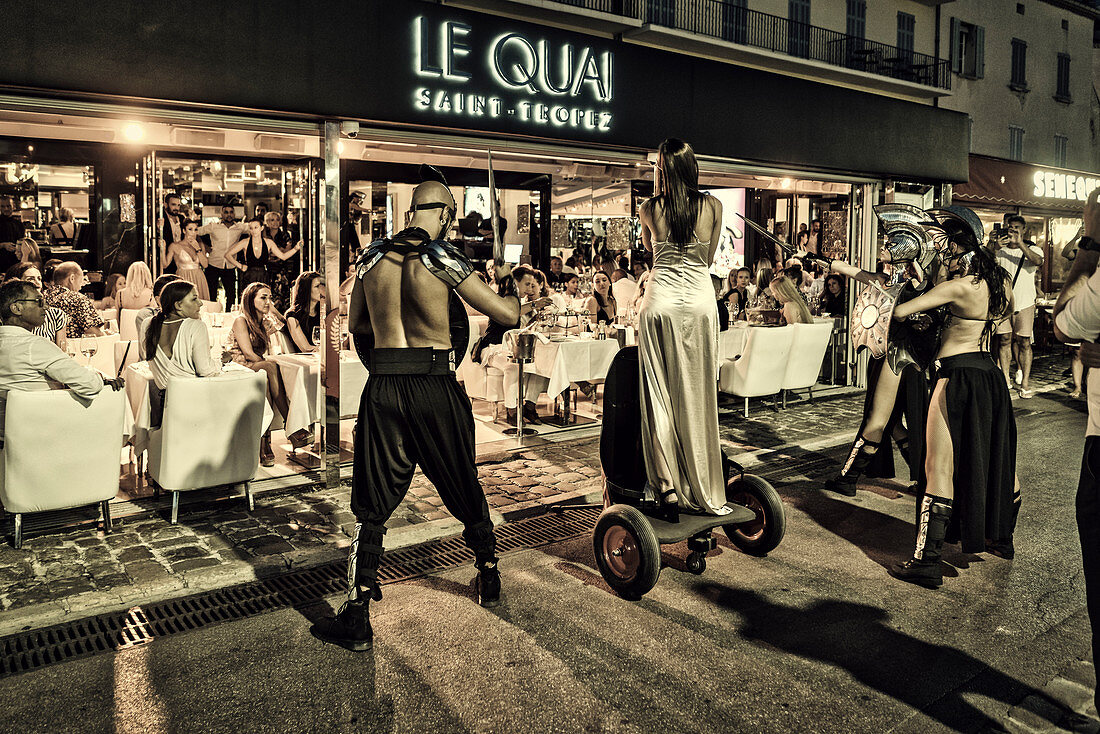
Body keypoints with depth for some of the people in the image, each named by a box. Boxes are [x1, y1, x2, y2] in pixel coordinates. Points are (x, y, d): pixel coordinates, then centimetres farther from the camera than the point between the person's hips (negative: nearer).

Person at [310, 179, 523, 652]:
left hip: (383, 388, 3)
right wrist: (509, 287, 15)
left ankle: (357, 620, 9)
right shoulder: (442, 257, -6)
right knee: (465, 492, 18)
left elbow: (357, 323, 21)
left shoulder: (372, 256, 8)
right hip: (435, 387, -2)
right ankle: (489, 580, 37)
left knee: (372, 505, 9)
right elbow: (507, 316, -6)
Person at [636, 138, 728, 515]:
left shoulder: (649, 209, -1)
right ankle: (702, 490, 12)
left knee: (660, 394, 5)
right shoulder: (713, 206, 1)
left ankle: (667, 485, 8)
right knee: (697, 395, 5)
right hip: (700, 300, 1)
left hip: (661, 300, 0)